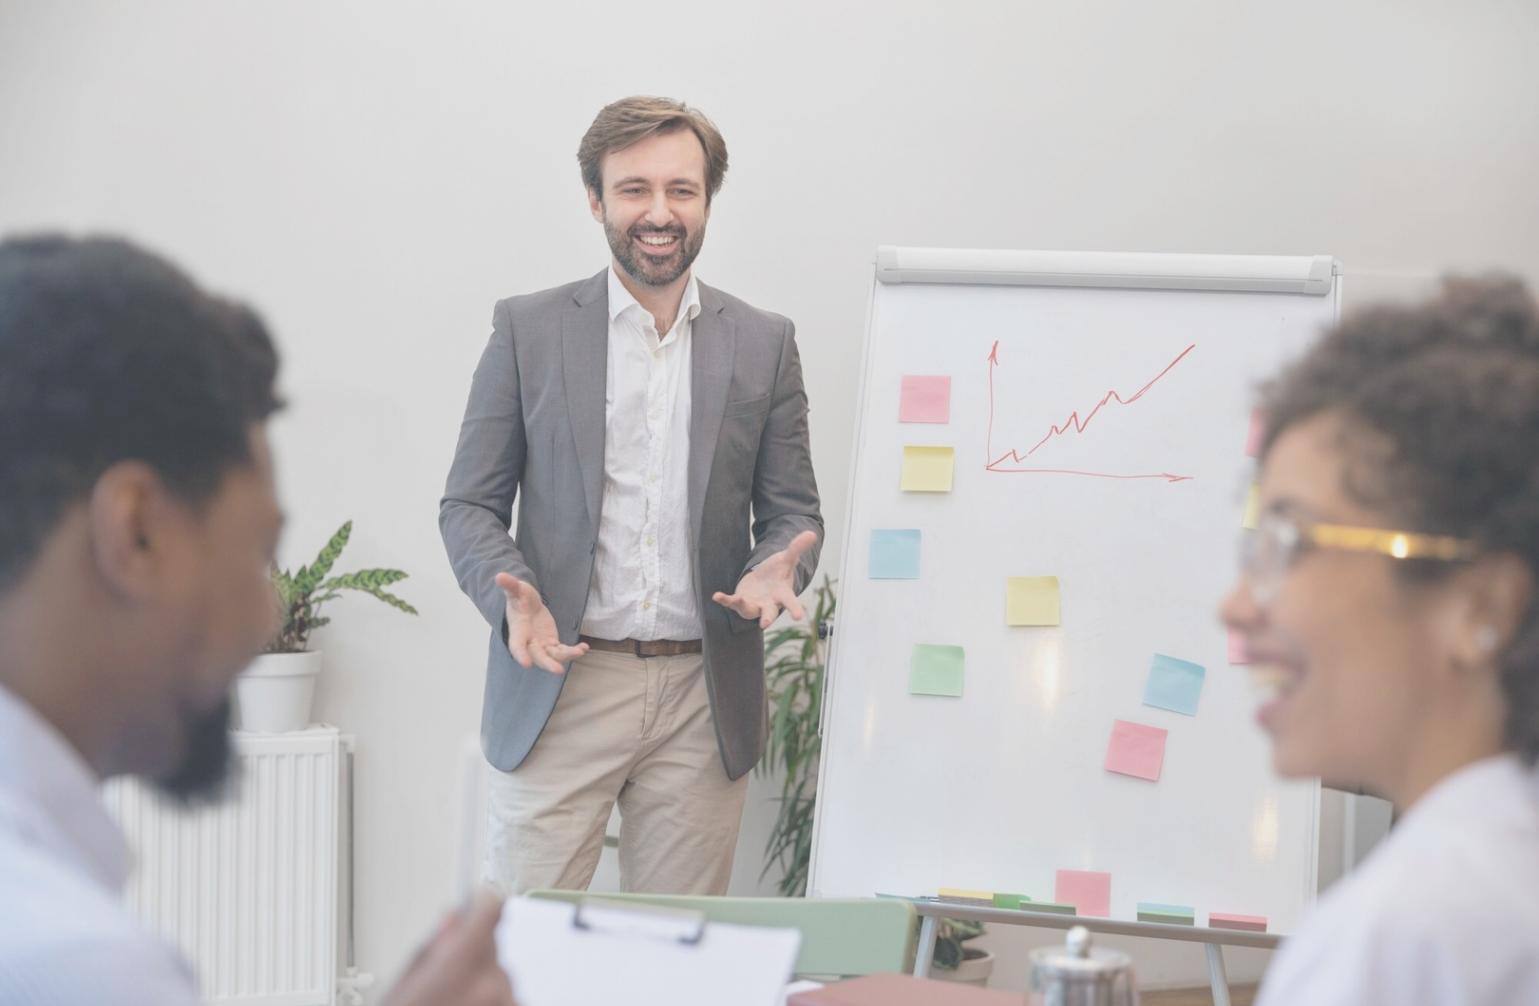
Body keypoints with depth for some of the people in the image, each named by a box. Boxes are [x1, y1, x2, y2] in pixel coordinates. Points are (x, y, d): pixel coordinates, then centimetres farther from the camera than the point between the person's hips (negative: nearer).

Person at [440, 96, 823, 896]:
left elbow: (792, 510, 12)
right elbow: (470, 504, 4)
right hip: (561, 688, -1)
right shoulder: (528, 329, 5)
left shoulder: (763, 344, 9)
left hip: (702, 704, 2)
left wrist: (774, 569, -12)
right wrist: (512, 594, -16)